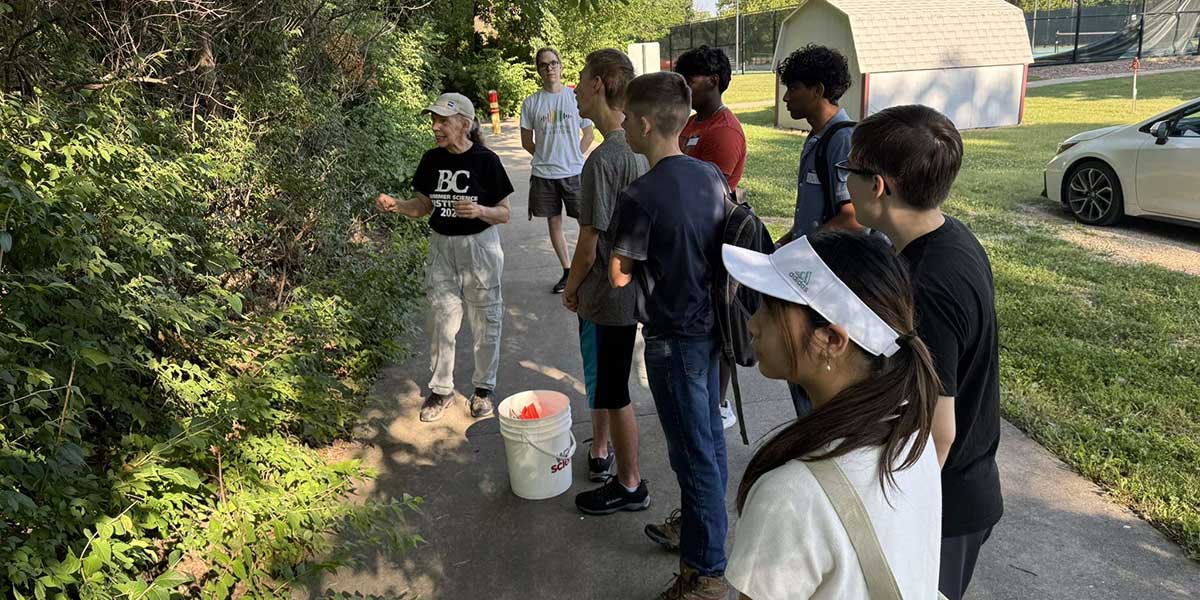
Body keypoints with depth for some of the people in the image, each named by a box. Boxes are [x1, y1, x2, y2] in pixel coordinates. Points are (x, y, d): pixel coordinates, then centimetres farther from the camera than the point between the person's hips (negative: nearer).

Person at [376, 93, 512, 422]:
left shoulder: (486, 161, -13)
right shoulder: (432, 160, -1)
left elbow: (503, 213, -9)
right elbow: (425, 205, 9)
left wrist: (479, 211, -29)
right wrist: (395, 205, -9)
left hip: (479, 247, -4)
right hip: (442, 247, 4)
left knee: (484, 320, 8)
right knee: (441, 320, 9)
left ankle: (484, 386, 27)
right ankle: (441, 389, 25)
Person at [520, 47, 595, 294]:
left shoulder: (576, 97, -1)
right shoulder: (531, 103, 2)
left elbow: (588, 135, 6)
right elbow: (527, 142, 8)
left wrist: (573, 158, 1)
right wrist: (547, 157, 3)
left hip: (574, 172, -2)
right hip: (543, 175, 2)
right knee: (554, 223, 10)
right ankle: (567, 271, 23)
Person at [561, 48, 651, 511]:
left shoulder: (603, 159, -26)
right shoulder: (640, 145, 3)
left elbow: (588, 245, -22)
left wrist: (571, 288, -3)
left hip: (606, 296, -9)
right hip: (632, 286, 9)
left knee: (611, 390, 6)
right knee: (603, 381, 25)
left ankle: (630, 485, 23)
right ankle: (600, 451, 44)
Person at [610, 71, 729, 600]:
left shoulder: (640, 197, -22)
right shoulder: (711, 175, 1)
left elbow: (619, 275, -15)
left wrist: (622, 252, 4)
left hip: (673, 338, -8)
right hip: (710, 324, 8)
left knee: (693, 452, 4)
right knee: (709, 436, 22)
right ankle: (703, 526, 43)